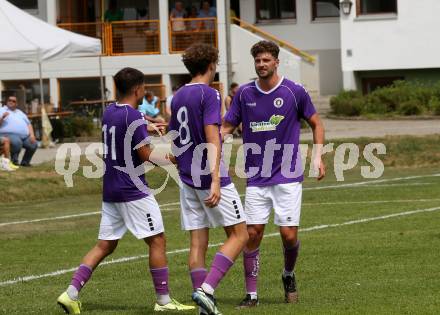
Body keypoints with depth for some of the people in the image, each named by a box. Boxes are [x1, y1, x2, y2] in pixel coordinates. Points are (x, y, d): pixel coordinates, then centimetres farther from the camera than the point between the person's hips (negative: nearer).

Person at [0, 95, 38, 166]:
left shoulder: (20, 113, 30)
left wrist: (32, 134, 8)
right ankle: (14, 161, -16)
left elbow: (28, 124, 25)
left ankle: (25, 162, 3)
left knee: (33, 144, -16)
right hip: (9, 134, -6)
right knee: (17, 142, -37)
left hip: (25, 136, 6)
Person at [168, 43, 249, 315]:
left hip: (188, 179, 7)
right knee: (239, 234, 0)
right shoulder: (209, 94, -11)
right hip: (209, 177, -7)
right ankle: (207, 289, -15)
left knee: (198, 243, 7)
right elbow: (212, 138, -20)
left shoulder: (178, 97, 13)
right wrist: (215, 181, -27)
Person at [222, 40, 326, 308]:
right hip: (257, 179, 2)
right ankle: (252, 294, 4)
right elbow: (227, 127, 9)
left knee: (289, 235, -5)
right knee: (252, 234, -4)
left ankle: (289, 276, 25)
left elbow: (316, 123, 7)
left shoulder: (294, 92, -4)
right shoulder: (245, 93, 4)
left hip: (288, 177, -2)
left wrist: (318, 156, -4)